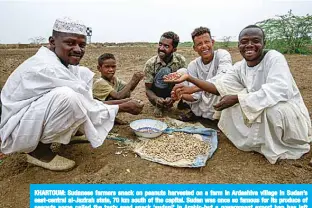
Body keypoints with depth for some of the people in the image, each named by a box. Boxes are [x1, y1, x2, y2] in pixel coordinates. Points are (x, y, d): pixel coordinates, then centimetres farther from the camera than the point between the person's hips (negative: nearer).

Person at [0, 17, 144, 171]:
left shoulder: (60, 60, -3)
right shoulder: (47, 68, -30)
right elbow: (86, 106, -26)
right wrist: (122, 107, -15)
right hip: (17, 131, -9)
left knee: (84, 74, 1)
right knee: (67, 96, -38)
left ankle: (70, 132, 9)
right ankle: (39, 150, -11)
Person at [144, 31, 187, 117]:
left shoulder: (180, 60, -13)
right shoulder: (150, 63, -16)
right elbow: (148, 89, -13)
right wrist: (156, 99, -36)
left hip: (173, 94, 2)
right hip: (157, 96, -2)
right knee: (165, 71, -31)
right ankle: (159, 106, -14)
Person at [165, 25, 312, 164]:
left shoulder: (274, 58, -21)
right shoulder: (239, 67, -2)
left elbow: (280, 91, -36)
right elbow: (219, 87, -7)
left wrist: (237, 98, -36)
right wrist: (189, 78, -17)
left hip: (290, 115, -6)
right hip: (262, 116, 6)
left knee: (272, 108, -35)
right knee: (231, 107, -3)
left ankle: (280, 147, -6)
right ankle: (259, 141, 9)